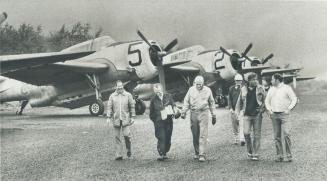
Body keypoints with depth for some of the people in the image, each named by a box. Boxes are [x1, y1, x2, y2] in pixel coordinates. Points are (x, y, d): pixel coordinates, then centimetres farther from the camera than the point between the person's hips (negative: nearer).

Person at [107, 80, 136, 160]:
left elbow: (132, 106, 6)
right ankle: (119, 155, 8)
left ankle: (129, 149, 15)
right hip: (116, 119, 2)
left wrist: (132, 117, 2)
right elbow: (109, 107, 7)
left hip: (126, 119, -2)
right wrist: (108, 117, -1)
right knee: (117, 137, 2)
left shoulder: (128, 95, 4)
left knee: (126, 134, -13)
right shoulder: (112, 96, 6)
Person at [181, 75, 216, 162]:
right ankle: (197, 152, 21)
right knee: (195, 135, 7)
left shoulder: (207, 90, 5)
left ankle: (202, 154, -10)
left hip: (204, 113, -2)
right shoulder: (191, 90, 5)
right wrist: (184, 112, -2)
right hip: (193, 113, 2)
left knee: (203, 135, -9)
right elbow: (186, 101, 8)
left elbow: (212, 103, 13)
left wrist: (213, 115, 15)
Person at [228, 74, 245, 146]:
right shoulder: (231, 89, 9)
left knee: (241, 124, -15)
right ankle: (236, 140, 20)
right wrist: (230, 108, -3)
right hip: (233, 110, 3)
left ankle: (242, 139, -20)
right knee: (234, 126, 9)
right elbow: (229, 99, 8)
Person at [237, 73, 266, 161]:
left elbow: (265, 100, 8)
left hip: (257, 115, -1)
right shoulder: (243, 89, 7)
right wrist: (241, 111, 9)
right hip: (247, 115, 1)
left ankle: (255, 154, 6)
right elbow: (240, 102, 18)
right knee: (246, 133, -10)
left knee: (257, 135, 0)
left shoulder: (260, 89, 3)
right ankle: (249, 151, 12)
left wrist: (262, 109, -6)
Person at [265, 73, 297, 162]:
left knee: (286, 134, -13)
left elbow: (294, 99, -1)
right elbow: (267, 100, 19)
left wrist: (288, 109, -9)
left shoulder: (287, 88, -1)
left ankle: (289, 155, -7)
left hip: (284, 114, -4)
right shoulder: (271, 89, 13)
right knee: (277, 136, 3)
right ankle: (279, 155, 7)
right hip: (274, 115, 5)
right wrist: (269, 110, 5)